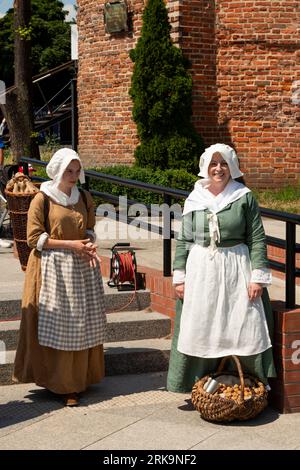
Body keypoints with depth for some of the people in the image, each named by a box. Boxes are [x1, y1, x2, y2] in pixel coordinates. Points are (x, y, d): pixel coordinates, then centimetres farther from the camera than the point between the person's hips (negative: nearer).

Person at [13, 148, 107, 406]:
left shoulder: (84, 197, 9)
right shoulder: (42, 199, -5)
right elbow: (34, 238, -7)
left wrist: (89, 245, -5)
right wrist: (70, 244, -14)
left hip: (81, 267, 4)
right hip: (53, 268, -4)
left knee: (81, 326, 4)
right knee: (56, 327, -4)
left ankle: (77, 380, 16)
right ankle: (59, 383, 7)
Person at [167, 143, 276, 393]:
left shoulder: (244, 197, -1)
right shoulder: (194, 200, 6)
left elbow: (257, 239, -2)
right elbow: (183, 241, 9)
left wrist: (258, 277, -8)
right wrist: (179, 277, 4)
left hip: (236, 271, -2)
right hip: (201, 272, 2)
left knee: (242, 330, 1)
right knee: (200, 331, 6)